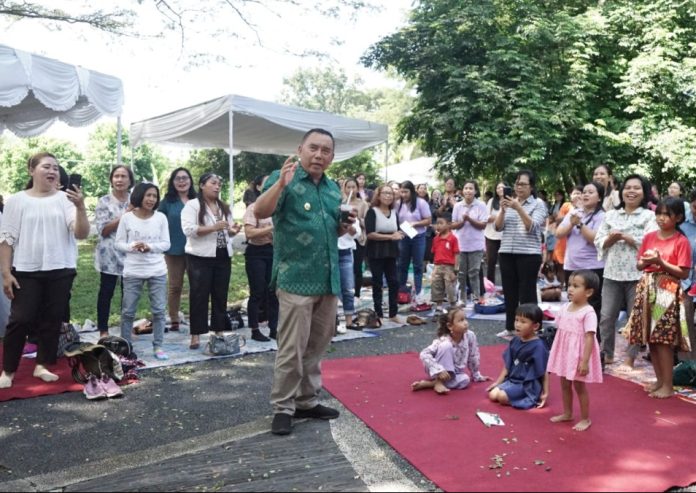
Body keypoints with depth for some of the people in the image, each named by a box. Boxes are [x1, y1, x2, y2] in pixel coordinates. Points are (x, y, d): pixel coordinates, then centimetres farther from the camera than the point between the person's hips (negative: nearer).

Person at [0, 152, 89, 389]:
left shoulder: (65, 199, 1)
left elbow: (81, 233, -9)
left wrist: (81, 207, -25)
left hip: (60, 271, 1)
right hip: (26, 271, -1)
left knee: (52, 320, 8)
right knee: (20, 320, 0)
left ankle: (42, 365, 22)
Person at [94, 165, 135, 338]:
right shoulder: (104, 202, -1)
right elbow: (103, 230, -9)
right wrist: (125, 214, -16)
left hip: (130, 255, 2)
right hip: (109, 255, -2)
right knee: (106, 292, 2)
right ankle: (103, 330, 13)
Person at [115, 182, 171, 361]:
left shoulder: (161, 218, -1)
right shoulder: (127, 217, -3)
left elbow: (166, 244, 0)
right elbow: (119, 243, 1)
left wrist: (150, 247, -17)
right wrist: (132, 247, -19)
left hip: (157, 271, 1)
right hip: (132, 272, -1)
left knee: (158, 310, 4)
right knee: (128, 311, 6)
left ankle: (158, 346, 15)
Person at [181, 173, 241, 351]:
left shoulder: (224, 207, 16)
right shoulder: (192, 205, -5)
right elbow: (188, 229, -17)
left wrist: (233, 230, -3)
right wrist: (213, 227, -24)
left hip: (223, 257, 6)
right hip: (200, 258, -6)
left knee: (220, 296, 9)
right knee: (199, 296, -2)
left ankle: (219, 332, 18)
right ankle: (196, 336, 3)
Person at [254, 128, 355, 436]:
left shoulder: (333, 188, 15)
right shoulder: (284, 179, -5)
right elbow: (260, 212, -22)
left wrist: (346, 225, 3)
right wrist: (281, 183, -37)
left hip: (329, 280, 7)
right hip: (296, 280, -7)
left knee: (317, 347, 15)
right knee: (292, 349, -3)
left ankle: (307, 401, 28)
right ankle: (283, 408, 11)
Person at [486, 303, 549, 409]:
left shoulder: (538, 346, -17)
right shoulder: (515, 341, 4)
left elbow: (544, 372, -12)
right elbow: (507, 365, 12)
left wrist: (545, 393, -11)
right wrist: (498, 382, 11)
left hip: (529, 385, -7)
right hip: (512, 380, 7)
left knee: (502, 396, -23)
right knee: (492, 394, -9)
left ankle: (530, 398, -2)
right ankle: (519, 395, 4)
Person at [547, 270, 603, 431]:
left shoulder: (588, 313, -20)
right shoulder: (565, 308, 2)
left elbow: (589, 338, -22)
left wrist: (585, 361, -24)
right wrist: (556, 354, 13)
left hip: (578, 356, -7)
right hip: (564, 354, 7)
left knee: (579, 386, 5)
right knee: (564, 384, 17)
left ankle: (585, 419, 21)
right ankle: (567, 413, 34)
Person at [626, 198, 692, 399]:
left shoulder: (682, 241, -6)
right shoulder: (649, 237, 9)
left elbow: (684, 273, -10)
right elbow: (639, 265, 13)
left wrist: (661, 261, -17)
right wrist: (646, 261, -8)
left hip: (668, 292, -5)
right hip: (647, 289, 6)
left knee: (664, 340, -5)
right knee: (650, 338, 9)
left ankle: (668, 386, 6)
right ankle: (659, 380, 21)